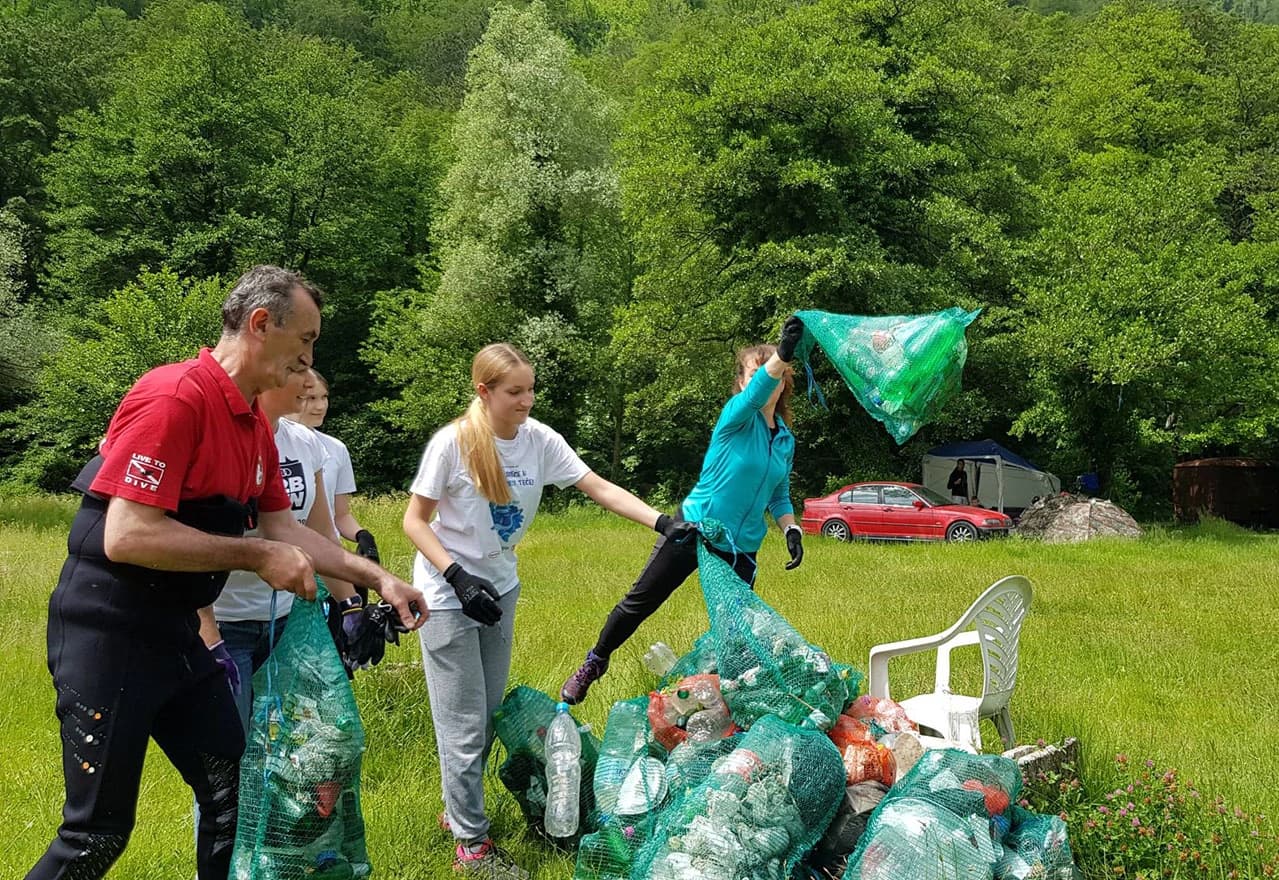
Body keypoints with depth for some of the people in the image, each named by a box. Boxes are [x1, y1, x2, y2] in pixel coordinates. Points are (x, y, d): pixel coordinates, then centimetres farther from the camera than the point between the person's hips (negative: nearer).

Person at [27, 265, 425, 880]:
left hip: (177, 636, 9)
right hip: (108, 636, -9)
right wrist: (256, 556, -20)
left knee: (234, 792, 14)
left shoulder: (256, 426, 9)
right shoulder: (175, 397, -20)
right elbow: (126, 536, -26)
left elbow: (285, 532, 15)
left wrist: (379, 579, 10)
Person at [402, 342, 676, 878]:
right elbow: (414, 521, -14)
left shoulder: (539, 440, -8)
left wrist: (662, 522, -22)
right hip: (449, 593, -5)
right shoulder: (453, 442, -20)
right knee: (464, 724, -1)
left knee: (489, 714, 14)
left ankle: (457, 808, 34)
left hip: (500, 588, 5)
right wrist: (460, 578, -24)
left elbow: (599, 489, -10)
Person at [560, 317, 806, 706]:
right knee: (640, 602, 4)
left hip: (740, 550, 5)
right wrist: (783, 353, -54)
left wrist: (791, 530, -3)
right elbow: (757, 391, -35)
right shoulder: (737, 415, -12)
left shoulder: (786, 440, 5)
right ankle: (593, 664, 26)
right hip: (691, 530, -5)